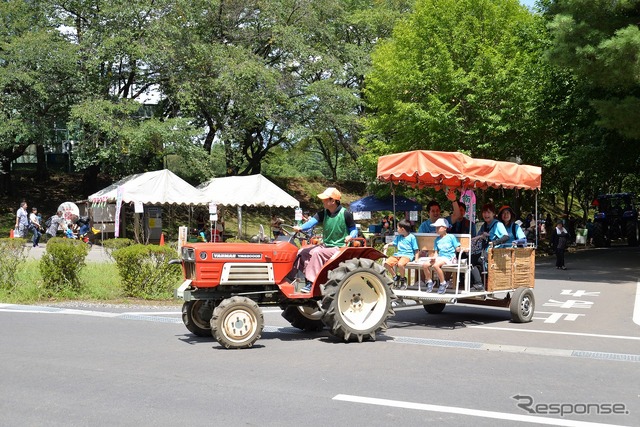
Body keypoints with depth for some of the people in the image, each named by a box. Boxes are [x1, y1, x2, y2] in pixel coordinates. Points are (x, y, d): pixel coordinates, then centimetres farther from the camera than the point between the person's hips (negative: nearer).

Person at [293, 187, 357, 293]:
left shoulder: (345, 214, -12)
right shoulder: (323, 213, 2)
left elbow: (354, 230, -3)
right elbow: (313, 221, -16)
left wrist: (351, 236, -26)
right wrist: (301, 228, -35)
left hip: (338, 248, -7)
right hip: (325, 245, 7)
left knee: (317, 252, -29)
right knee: (302, 252, -2)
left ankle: (311, 283, -27)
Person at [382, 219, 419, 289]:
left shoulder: (412, 237, 0)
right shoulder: (398, 237, 18)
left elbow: (416, 249, 1)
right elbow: (393, 243, 33)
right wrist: (388, 245, 13)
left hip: (407, 255, -7)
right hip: (397, 254, 7)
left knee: (400, 264, -37)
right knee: (386, 263, -17)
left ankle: (403, 279, -10)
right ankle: (395, 277, 4)